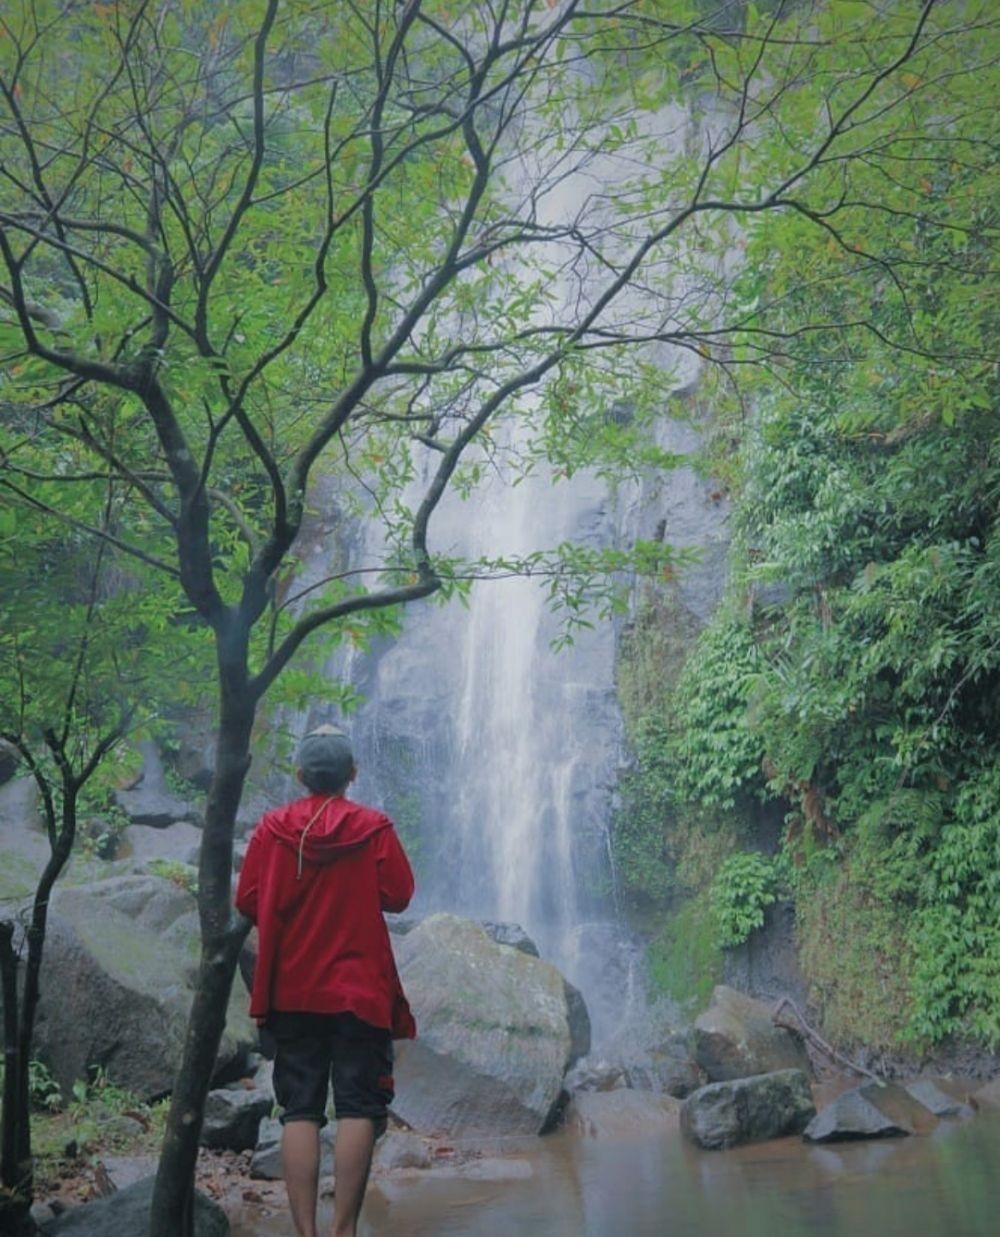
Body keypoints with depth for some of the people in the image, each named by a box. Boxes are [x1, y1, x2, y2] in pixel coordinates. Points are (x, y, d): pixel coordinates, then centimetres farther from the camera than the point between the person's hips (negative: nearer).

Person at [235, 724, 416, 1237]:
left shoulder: (272, 827, -1)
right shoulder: (374, 827, -5)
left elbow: (247, 900, 0)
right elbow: (398, 895, -6)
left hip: (292, 991, 2)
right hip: (360, 989, -2)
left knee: (299, 1111, 7)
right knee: (357, 1108, 2)